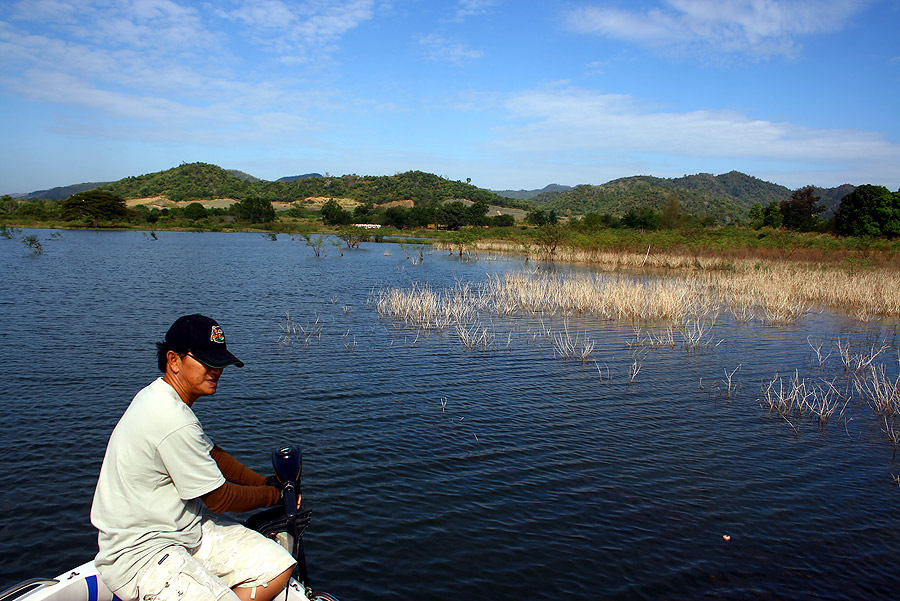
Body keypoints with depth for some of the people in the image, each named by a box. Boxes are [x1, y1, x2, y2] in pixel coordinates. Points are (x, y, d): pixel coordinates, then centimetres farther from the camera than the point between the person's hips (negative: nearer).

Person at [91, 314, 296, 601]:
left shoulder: (158, 396, 8)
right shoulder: (174, 421, -24)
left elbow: (212, 455, 19)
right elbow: (220, 499, -15)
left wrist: (267, 482, 9)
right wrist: (274, 494, 1)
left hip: (188, 529, 10)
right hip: (139, 553, -10)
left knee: (278, 566, -3)